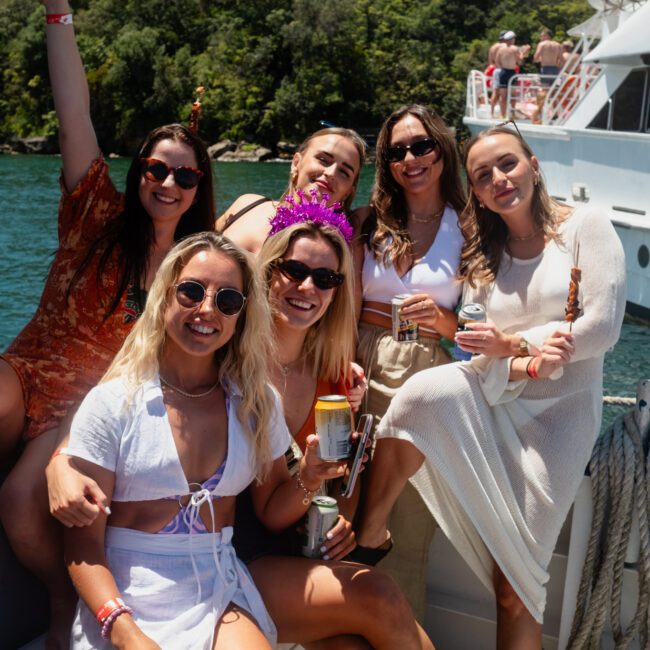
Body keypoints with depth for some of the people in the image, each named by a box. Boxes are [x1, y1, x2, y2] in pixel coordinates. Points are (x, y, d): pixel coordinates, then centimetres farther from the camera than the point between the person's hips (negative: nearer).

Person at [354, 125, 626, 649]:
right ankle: (368, 533, -20)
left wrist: (513, 343, -11)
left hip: (559, 412, -2)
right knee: (425, 393, -33)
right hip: (491, 398, 3)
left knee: (517, 584, -5)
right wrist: (528, 364, -18)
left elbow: (601, 329, -8)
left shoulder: (586, 225, 1)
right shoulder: (481, 255, 12)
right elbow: (478, 351, 3)